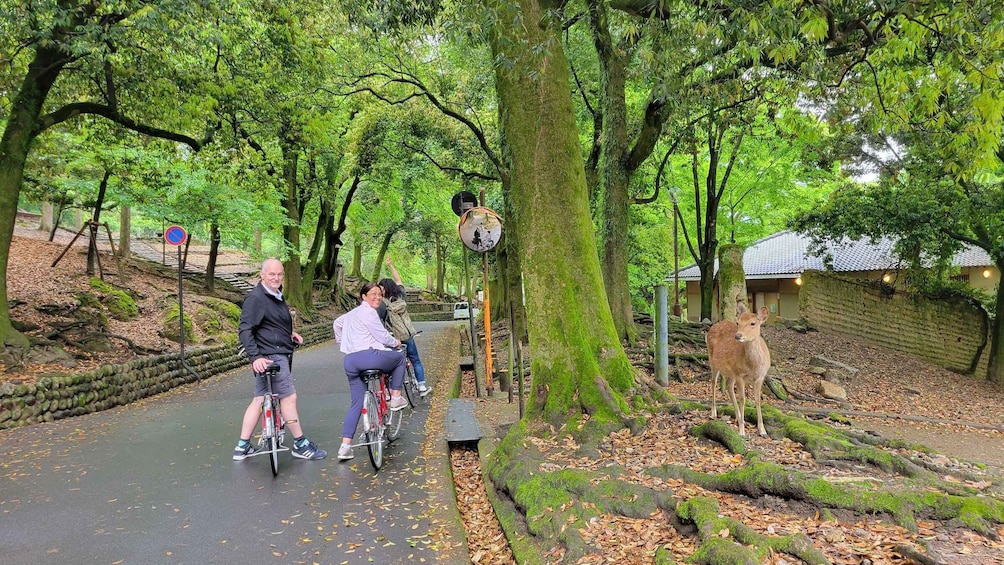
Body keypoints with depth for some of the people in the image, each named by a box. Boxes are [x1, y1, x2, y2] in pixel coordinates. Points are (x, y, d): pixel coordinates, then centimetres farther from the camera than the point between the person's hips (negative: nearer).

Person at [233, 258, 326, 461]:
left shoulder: (276, 296, 16)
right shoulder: (256, 298, -15)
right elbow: (244, 330, -21)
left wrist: (290, 333, 11)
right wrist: (255, 357, -29)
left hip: (279, 354, 10)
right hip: (271, 356, -10)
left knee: (259, 399, 12)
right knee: (288, 397, -4)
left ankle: (243, 447, 18)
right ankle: (300, 445, 6)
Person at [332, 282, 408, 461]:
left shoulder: (353, 312, 27)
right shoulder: (368, 311, -3)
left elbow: (337, 323, 42)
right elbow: (382, 335, -6)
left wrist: (341, 343, 50)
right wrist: (396, 342, 13)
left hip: (350, 361, 9)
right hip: (368, 355, -9)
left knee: (356, 403, 12)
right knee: (399, 358, 18)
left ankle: (345, 446, 5)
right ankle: (396, 398, 17)